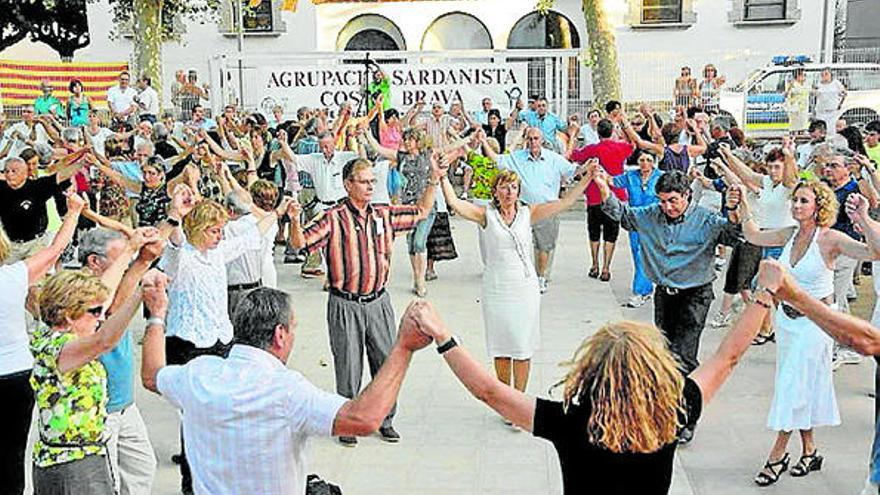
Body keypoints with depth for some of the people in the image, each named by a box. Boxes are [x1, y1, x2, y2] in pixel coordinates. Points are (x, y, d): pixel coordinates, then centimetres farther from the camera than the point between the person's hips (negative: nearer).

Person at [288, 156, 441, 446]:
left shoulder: (384, 215, 6)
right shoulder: (333, 219, -9)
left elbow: (422, 211, 17)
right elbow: (300, 244, -15)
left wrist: (434, 179, 9)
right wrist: (295, 221, -35)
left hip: (379, 302, 4)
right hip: (345, 305, -4)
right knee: (348, 367, 7)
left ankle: (384, 420, 28)